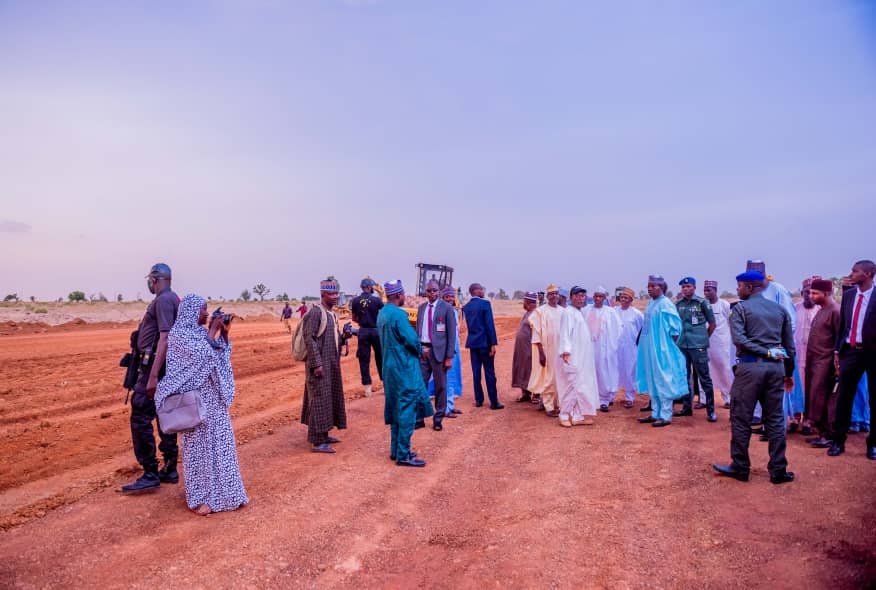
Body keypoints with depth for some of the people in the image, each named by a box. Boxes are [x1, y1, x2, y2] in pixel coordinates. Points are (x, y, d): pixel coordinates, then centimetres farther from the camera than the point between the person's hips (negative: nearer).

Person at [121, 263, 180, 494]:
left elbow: (165, 338, -23)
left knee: (140, 418, -7)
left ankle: (150, 474, -3)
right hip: (166, 367, 10)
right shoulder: (173, 299, 16)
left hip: (156, 365, -10)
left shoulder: (163, 300, -15)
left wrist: (153, 376, -26)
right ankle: (169, 470, 20)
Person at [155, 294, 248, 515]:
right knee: (198, 443, -1)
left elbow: (222, 354, 16)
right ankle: (198, 498, 10)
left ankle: (220, 489, 21)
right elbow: (201, 354, -21)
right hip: (195, 397, -7)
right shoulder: (178, 333, -11)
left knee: (220, 440, 10)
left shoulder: (201, 331, 11)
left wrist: (224, 332, 2)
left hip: (213, 397, 7)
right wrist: (213, 329, -13)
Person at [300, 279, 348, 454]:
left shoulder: (331, 314, 13)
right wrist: (317, 364, -21)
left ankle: (323, 434, 26)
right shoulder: (315, 312, -14)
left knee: (331, 399, 14)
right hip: (320, 365, -9)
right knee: (320, 400, -6)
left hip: (332, 365, 9)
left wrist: (343, 337, 3)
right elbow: (310, 339, -19)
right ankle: (317, 442, 0)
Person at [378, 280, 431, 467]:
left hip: (390, 366, 9)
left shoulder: (382, 314, 10)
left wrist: (417, 348, 14)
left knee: (396, 409, 16)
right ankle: (403, 455, 1)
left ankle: (396, 450, 24)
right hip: (404, 367, -9)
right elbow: (411, 339, -21)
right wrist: (420, 350, 1)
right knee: (407, 410, -3)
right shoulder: (398, 314, -18)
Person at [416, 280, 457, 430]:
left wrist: (449, 356, -9)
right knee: (420, 384, 6)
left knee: (440, 386, 5)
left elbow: (451, 333, -5)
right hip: (422, 351, 4)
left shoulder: (446, 308, -5)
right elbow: (418, 330, 15)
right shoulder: (421, 307, 9)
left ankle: (438, 419, 17)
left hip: (438, 351, -4)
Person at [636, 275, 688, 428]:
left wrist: (670, 345, -11)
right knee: (652, 382, 13)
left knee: (663, 382, -2)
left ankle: (666, 416, 5)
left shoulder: (665, 304, -13)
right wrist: (644, 345, 12)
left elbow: (675, 326, -15)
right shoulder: (650, 304, 12)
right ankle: (655, 414, 22)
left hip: (662, 350, -9)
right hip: (650, 350, 9)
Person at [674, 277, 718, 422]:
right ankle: (687, 407, 22)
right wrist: (679, 338, 11)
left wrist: (704, 338, 5)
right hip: (682, 345, 5)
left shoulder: (702, 303, -4)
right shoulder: (678, 304, 8)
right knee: (684, 377, 12)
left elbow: (712, 323, 3)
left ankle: (710, 410, 3)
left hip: (698, 346, -5)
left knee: (704, 377, -3)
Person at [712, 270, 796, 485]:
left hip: (750, 366, -5)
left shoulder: (741, 308, -1)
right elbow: (789, 344, 15)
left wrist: (765, 352, -13)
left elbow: (738, 337, -16)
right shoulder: (780, 309, 14)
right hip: (775, 366, 5)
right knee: (775, 419, 10)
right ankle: (778, 470, 13)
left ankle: (740, 467, 11)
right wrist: (789, 372, 19)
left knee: (740, 418, 4)